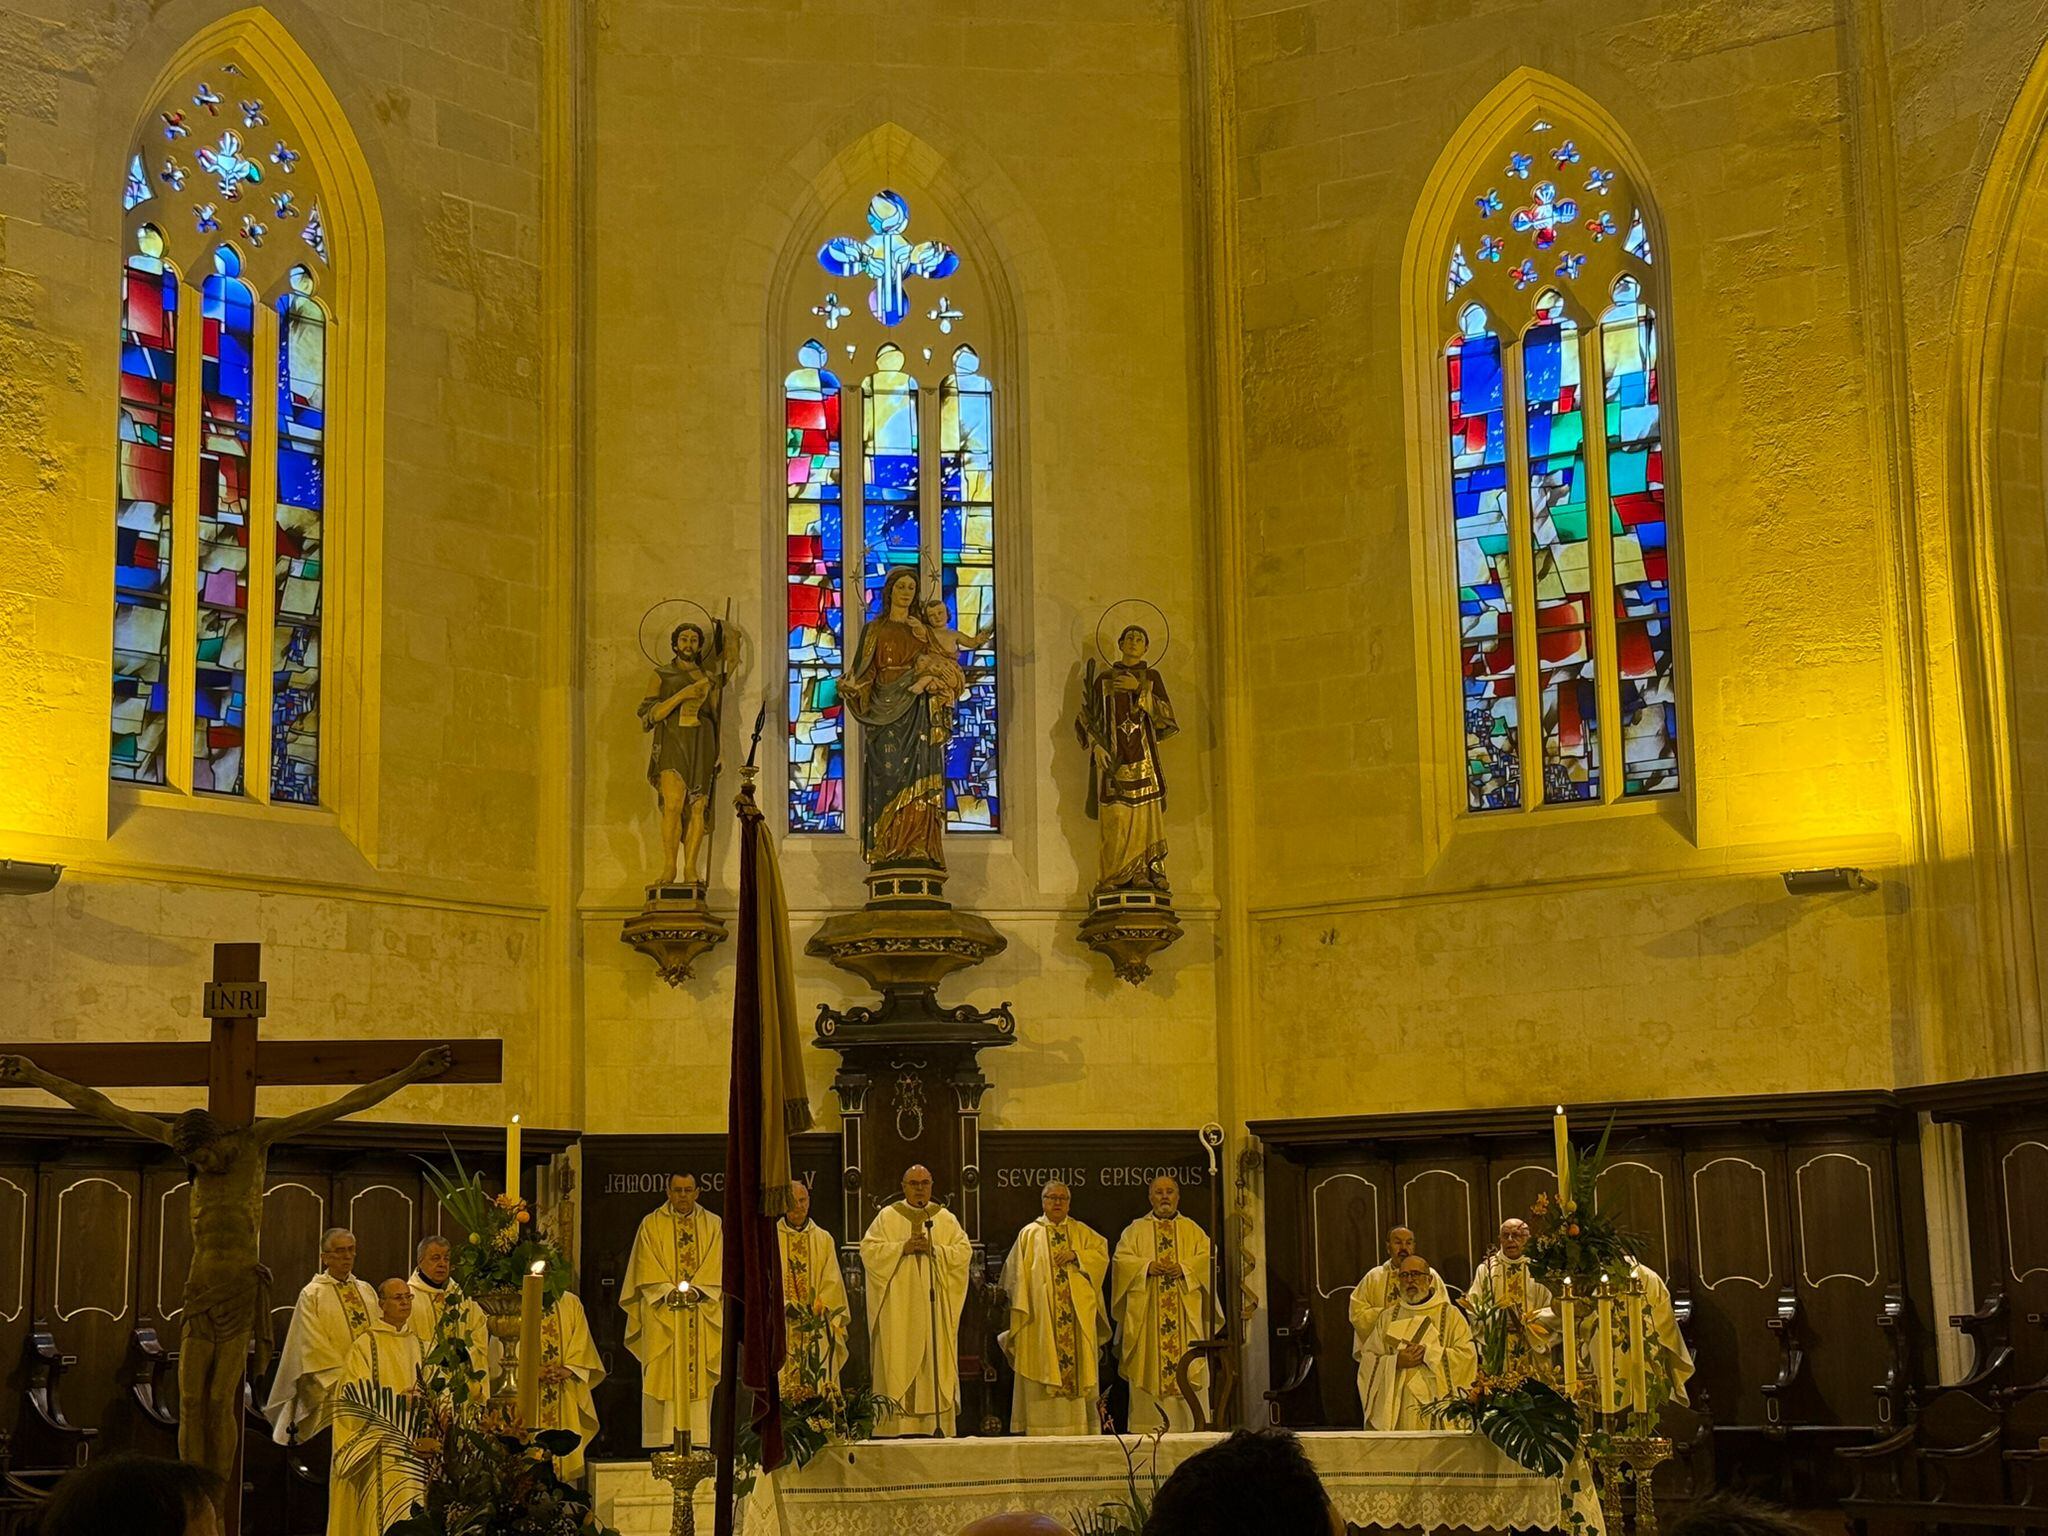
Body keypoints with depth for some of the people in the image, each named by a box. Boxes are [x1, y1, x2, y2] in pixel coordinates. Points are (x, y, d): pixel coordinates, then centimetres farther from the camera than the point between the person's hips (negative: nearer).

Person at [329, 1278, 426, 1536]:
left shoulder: (416, 1344, 15)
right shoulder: (366, 1344, -4)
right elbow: (357, 1393, -10)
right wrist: (399, 1400, -18)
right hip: (380, 1446, -5)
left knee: (414, 1514, 0)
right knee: (385, 1512, -14)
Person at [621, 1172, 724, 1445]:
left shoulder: (713, 1225, 10)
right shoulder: (651, 1225, 6)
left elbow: (717, 1269, 4)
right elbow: (646, 1271, 0)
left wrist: (696, 1290, -12)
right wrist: (669, 1292, -14)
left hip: (701, 1317, 1)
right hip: (661, 1317, -1)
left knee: (698, 1378, -2)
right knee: (662, 1379, -5)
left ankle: (696, 1449, -1)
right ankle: (659, 1450, -4)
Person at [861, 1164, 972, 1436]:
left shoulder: (946, 1219, 12)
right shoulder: (887, 1216, 7)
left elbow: (964, 1251, 2)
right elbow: (869, 1249, -2)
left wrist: (934, 1249, -12)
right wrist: (903, 1247, -13)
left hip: (935, 1308, 1)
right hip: (899, 1308, -1)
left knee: (936, 1360, -3)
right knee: (899, 1360, -7)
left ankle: (936, 1427, -2)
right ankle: (898, 1429, -7)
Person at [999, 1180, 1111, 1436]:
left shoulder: (1082, 1232, 15)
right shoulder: (1029, 1234, 9)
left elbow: (1102, 1254, 3)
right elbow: (1017, 1275, 4)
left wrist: (1075, 1255, -12)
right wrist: (1021, 1309, -5)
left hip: (1078, 1317, 2)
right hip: (1041, 1318, -2)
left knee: (1078, 1368, -3)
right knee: (1044, 1370, -6)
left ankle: (1081, 1429, -2)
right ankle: (1044, 1432, -7)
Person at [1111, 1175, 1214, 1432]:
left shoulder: (1192, 1230, 15)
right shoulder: (1135, 1230, 12)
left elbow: (1208, 1256, 3)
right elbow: (1121, 1259, 1)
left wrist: (1185, 1268, -14)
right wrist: (1146, 1266, -16)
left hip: (1185, 1314, 1)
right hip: (1147, 1313, -1)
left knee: (1187, 1368, -4)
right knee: (1149, 1368, -5)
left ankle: (1190, 1426, -3)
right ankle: (1149, 1428, -5)